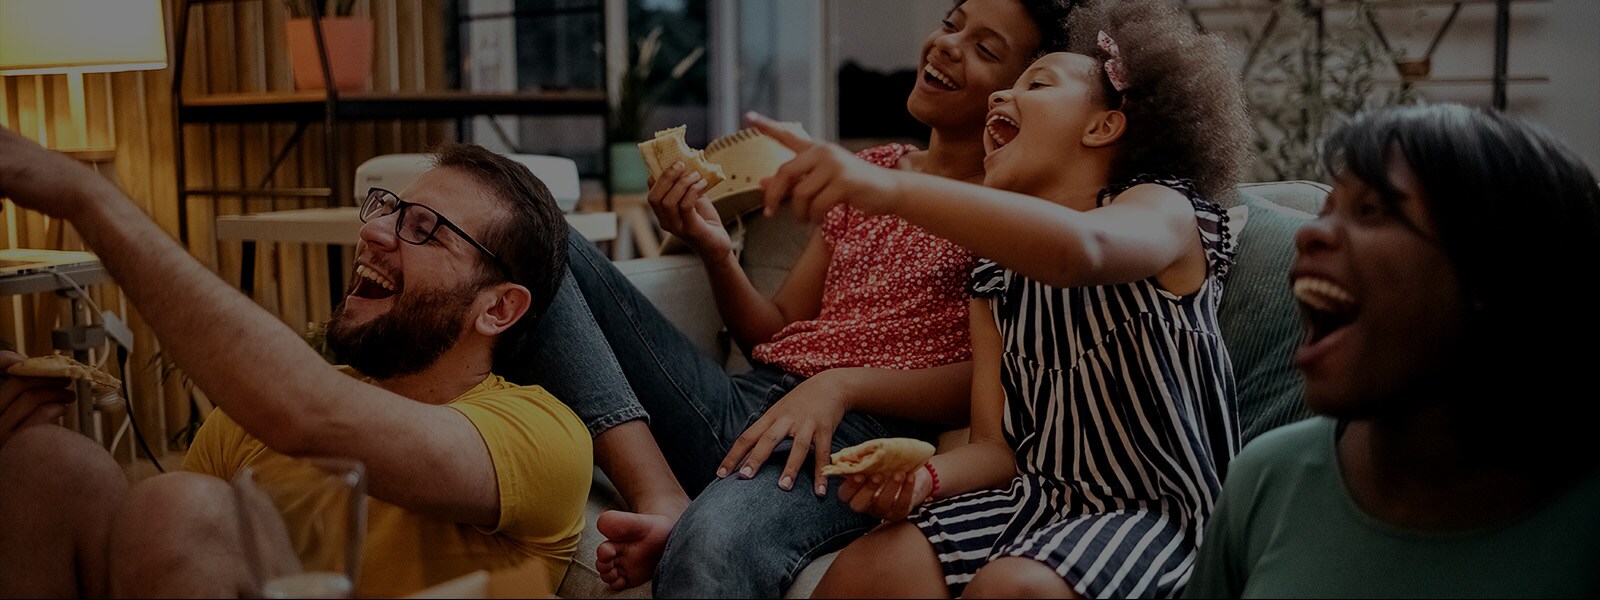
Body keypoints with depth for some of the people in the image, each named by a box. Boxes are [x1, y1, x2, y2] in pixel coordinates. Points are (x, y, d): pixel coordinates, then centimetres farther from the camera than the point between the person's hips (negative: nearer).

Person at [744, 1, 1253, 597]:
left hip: (1157, 508, -5)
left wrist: (888, 188, -44)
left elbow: (1079, 247, -32)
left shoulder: (1165, 211, -5)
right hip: (1037, 496, 5)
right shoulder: (995, 284, 16)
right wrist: (923, 478, -15)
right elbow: (997, 447, 10)